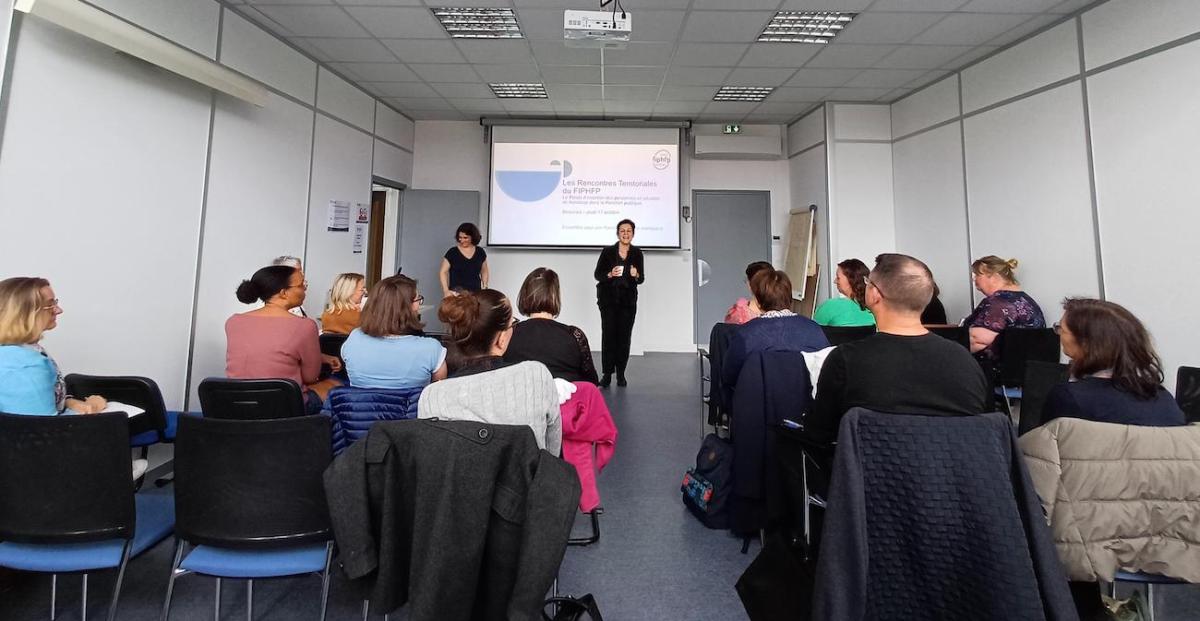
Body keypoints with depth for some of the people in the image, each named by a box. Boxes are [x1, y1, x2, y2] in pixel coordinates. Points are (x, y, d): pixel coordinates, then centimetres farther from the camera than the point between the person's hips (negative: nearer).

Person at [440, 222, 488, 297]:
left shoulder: (480, 252, 8)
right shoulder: (452, 252, -1)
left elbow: (484, 271, 19)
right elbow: (443, 272, 1)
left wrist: (485, 287, 5)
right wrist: (446, 290, -11)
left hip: (476, 292, 3)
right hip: (457, 292, -3)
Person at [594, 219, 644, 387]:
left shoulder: (637, 253, 4)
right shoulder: (608, 251, 0)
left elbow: (641, 279, 4)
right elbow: (597, 274, 1)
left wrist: (636, 275, -18)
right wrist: (610, 274, -18)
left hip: (628, 300, 2)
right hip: (608, 298, -1)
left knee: (624, 336, 1)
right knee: (608, 334, -7)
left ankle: (621, 374, 10)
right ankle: (607, 374, 0)